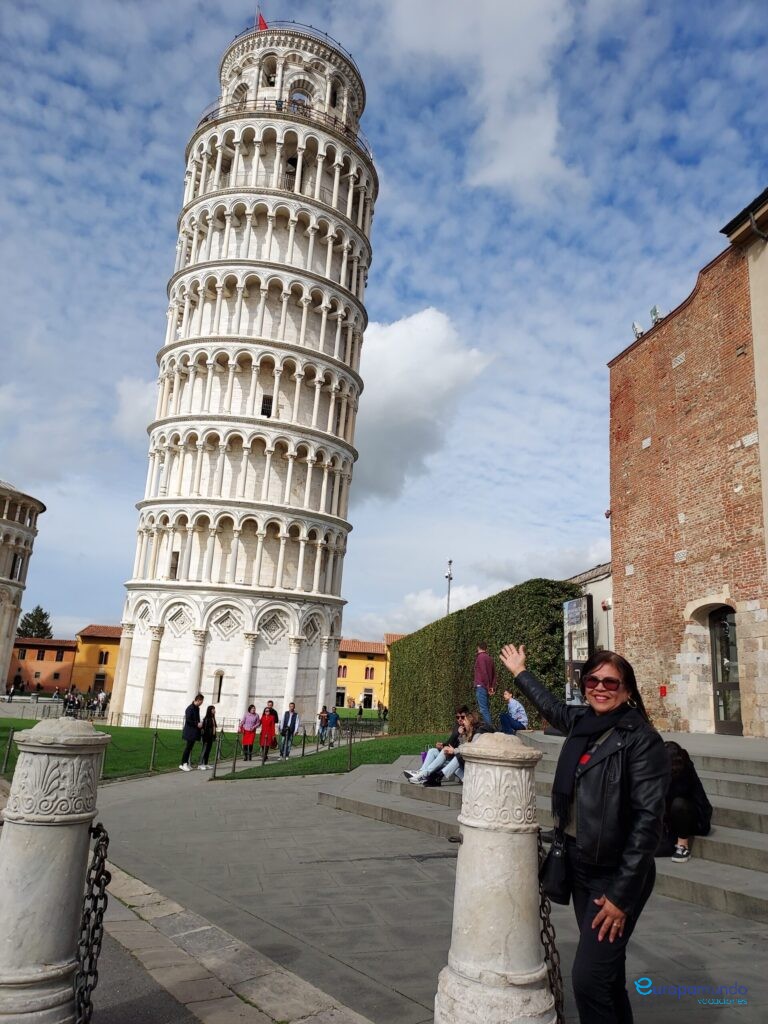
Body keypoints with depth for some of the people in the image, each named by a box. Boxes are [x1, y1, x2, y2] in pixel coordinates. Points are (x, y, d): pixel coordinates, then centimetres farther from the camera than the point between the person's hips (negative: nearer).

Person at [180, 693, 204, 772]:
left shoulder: (197, 708, 12)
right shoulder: (190, 708, -15)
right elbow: (188, 720, -19)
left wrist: (200, 725, 6)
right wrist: (197, 724, -18)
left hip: (194, 731, 9)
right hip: (190, 732, -9)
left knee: (190, 747, 10)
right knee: (188, 747, -6)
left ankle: (187, 763, 14)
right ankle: (183, 764, -1)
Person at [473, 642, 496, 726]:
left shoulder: (480, 657, -8)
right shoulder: (490, 658, 15)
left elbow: (484, 673, -16)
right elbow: (494, 674, 13)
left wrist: (488, 687, -12)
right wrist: (493, 687, 9)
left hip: (481, 686, -8)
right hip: (488, 687, 8)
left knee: (483, 710, -9)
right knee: (487, 709, 12)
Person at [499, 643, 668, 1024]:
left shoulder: (641, 739, -16)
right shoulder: (581, 722, 3)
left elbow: (648, 818, -18)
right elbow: (550, 705, 25)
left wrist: (622, 893, -19)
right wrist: (520, 673, 37)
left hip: (615, 874, -6)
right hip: (579, 864, 6)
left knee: (589, 976, -8)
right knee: (607, 969, 18)